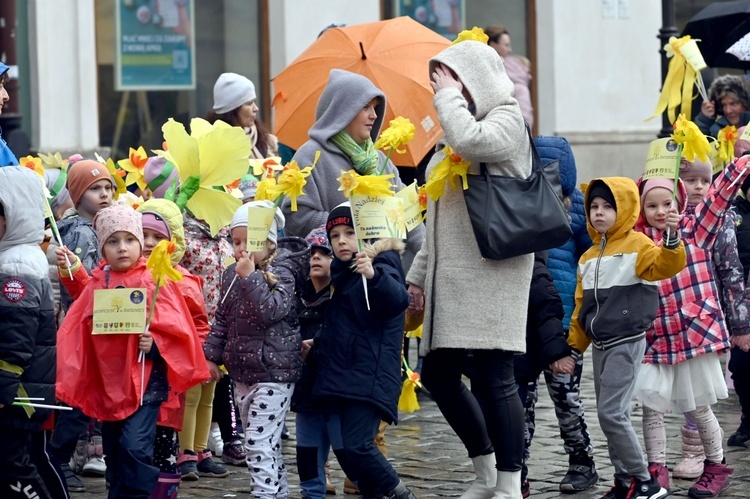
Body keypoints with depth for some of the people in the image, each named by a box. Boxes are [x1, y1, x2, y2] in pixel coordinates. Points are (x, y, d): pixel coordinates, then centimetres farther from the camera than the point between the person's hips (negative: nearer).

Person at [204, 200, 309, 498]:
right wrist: (212, 356, 13)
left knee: (260, 443, -14)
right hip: (243, 372, 8)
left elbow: (270, 311, -27)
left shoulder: (281, 273, -12)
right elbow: (222, 320, 17)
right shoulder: (233, 274, 9)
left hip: (274, 373, -8)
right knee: (266, 444, 16)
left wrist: (250, 276, -26)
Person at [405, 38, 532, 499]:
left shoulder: (506, 119, -3)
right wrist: (419, 274, 20)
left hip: (492, 268, -9)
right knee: (438, 374, 9)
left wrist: (450, 96, -10)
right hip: (451, 272, 9)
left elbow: (471, 142, -27)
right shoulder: (454, 130, 21)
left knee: (493, 378, -8)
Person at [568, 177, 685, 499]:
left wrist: (671, 239, -46)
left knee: (611, 412, -14)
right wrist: (575, 347, 16)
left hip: (626, 343, -8)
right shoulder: (589, 257, 13)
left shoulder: (637, 245, -9)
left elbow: (666, 266, -28)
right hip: (599, 346, 8)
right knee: (610, 415, 9)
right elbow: (581, 306, 18)